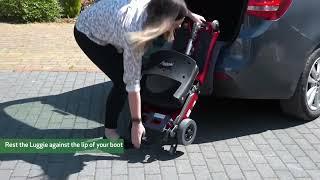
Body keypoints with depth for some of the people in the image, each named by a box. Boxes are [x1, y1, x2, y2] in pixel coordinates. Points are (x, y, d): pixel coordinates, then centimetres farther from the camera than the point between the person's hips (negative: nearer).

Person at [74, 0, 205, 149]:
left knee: (127, 72, 3)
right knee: (122, 81, -14)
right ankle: (109, 131, 2)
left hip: (106, 23, 8)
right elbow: (132, 83, -33)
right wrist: (136, 123, -27)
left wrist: (189, 14, 13)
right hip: (88, 33, -8)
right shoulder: (135, 34, -39)